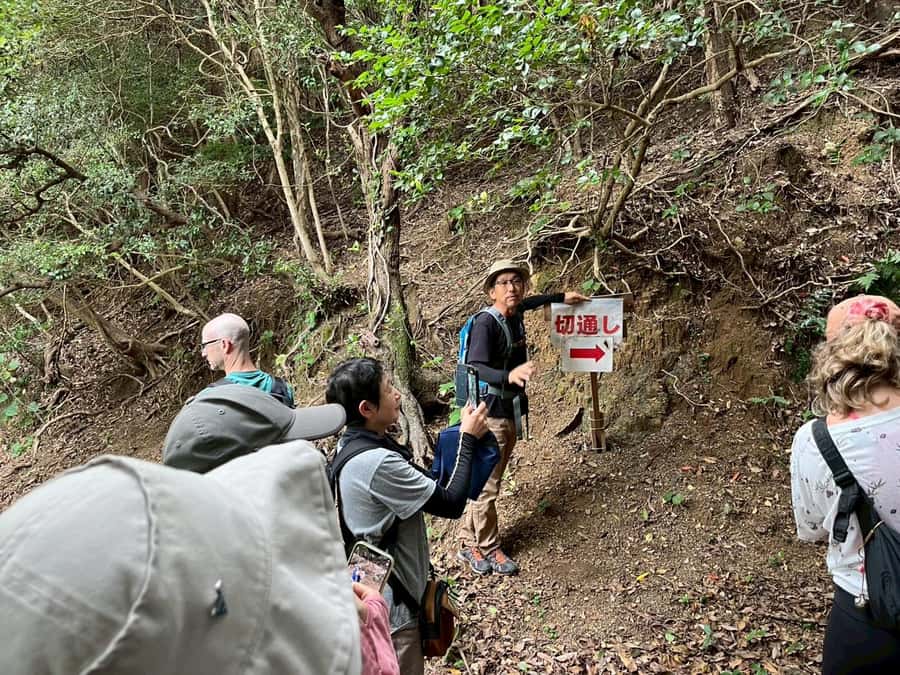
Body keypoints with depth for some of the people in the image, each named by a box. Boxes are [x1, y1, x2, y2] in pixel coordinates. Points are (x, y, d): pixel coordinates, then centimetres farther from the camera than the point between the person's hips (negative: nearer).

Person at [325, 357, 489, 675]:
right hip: (391, 604, -9)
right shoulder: (377, 463, -30)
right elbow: (451, 504, -22)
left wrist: (460, 437, 1)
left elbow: (426, 488, 6)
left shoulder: (351, 445, -1)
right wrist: (469, 439, -13)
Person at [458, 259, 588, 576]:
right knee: (486, 485, 0)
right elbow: (476, 368, -32)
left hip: (510, 410, 8)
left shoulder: (515, 315, 5)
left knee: (485, 481, 15)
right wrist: (509, 375, -50)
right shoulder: (485, 323, -20)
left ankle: (470, 543, 28)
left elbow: (527, 303, 31)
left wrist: (561, 297, 34)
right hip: (489, 411, -8)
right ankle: (488, 548, 16)